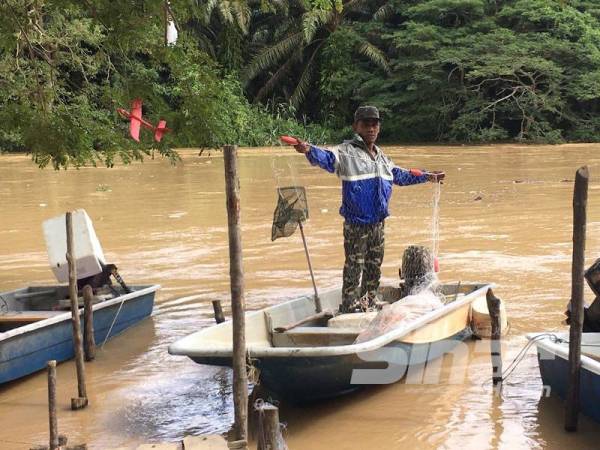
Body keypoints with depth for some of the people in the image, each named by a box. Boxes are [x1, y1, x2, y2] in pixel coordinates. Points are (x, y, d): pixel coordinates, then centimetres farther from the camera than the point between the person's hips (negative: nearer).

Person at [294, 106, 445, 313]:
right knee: (354, 267, -5)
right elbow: (328, 158, -26)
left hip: (378, 223, 7)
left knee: (374, 267, 15)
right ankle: (349, 308, 1)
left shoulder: (381, 156, 16)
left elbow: (399, 175, 31)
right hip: (356, 224, -7)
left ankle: (369, 303, 27)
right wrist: (309, 150, -47)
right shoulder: (346, 152, -7)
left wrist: (427, 176, 37)